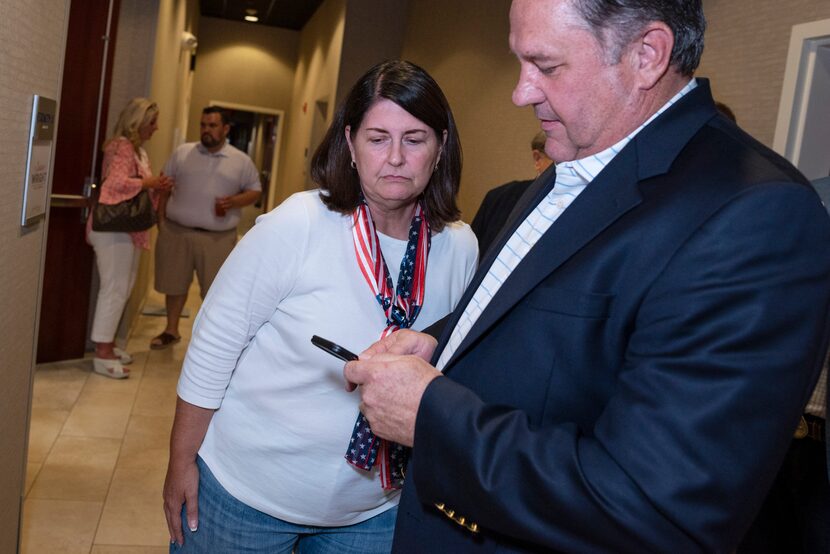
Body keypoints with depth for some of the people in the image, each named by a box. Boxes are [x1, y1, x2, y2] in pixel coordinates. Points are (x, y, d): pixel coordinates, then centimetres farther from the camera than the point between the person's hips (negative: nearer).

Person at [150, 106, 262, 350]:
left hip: (218, 237, -1)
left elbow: (255, 190, 7)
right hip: (177, 231, 2)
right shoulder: (182, 152, 5)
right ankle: (171, 330, 31)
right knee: (174, 283, 13)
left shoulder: (241, 161, 1)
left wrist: (234, 201, -13)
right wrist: (161, 218, 3)